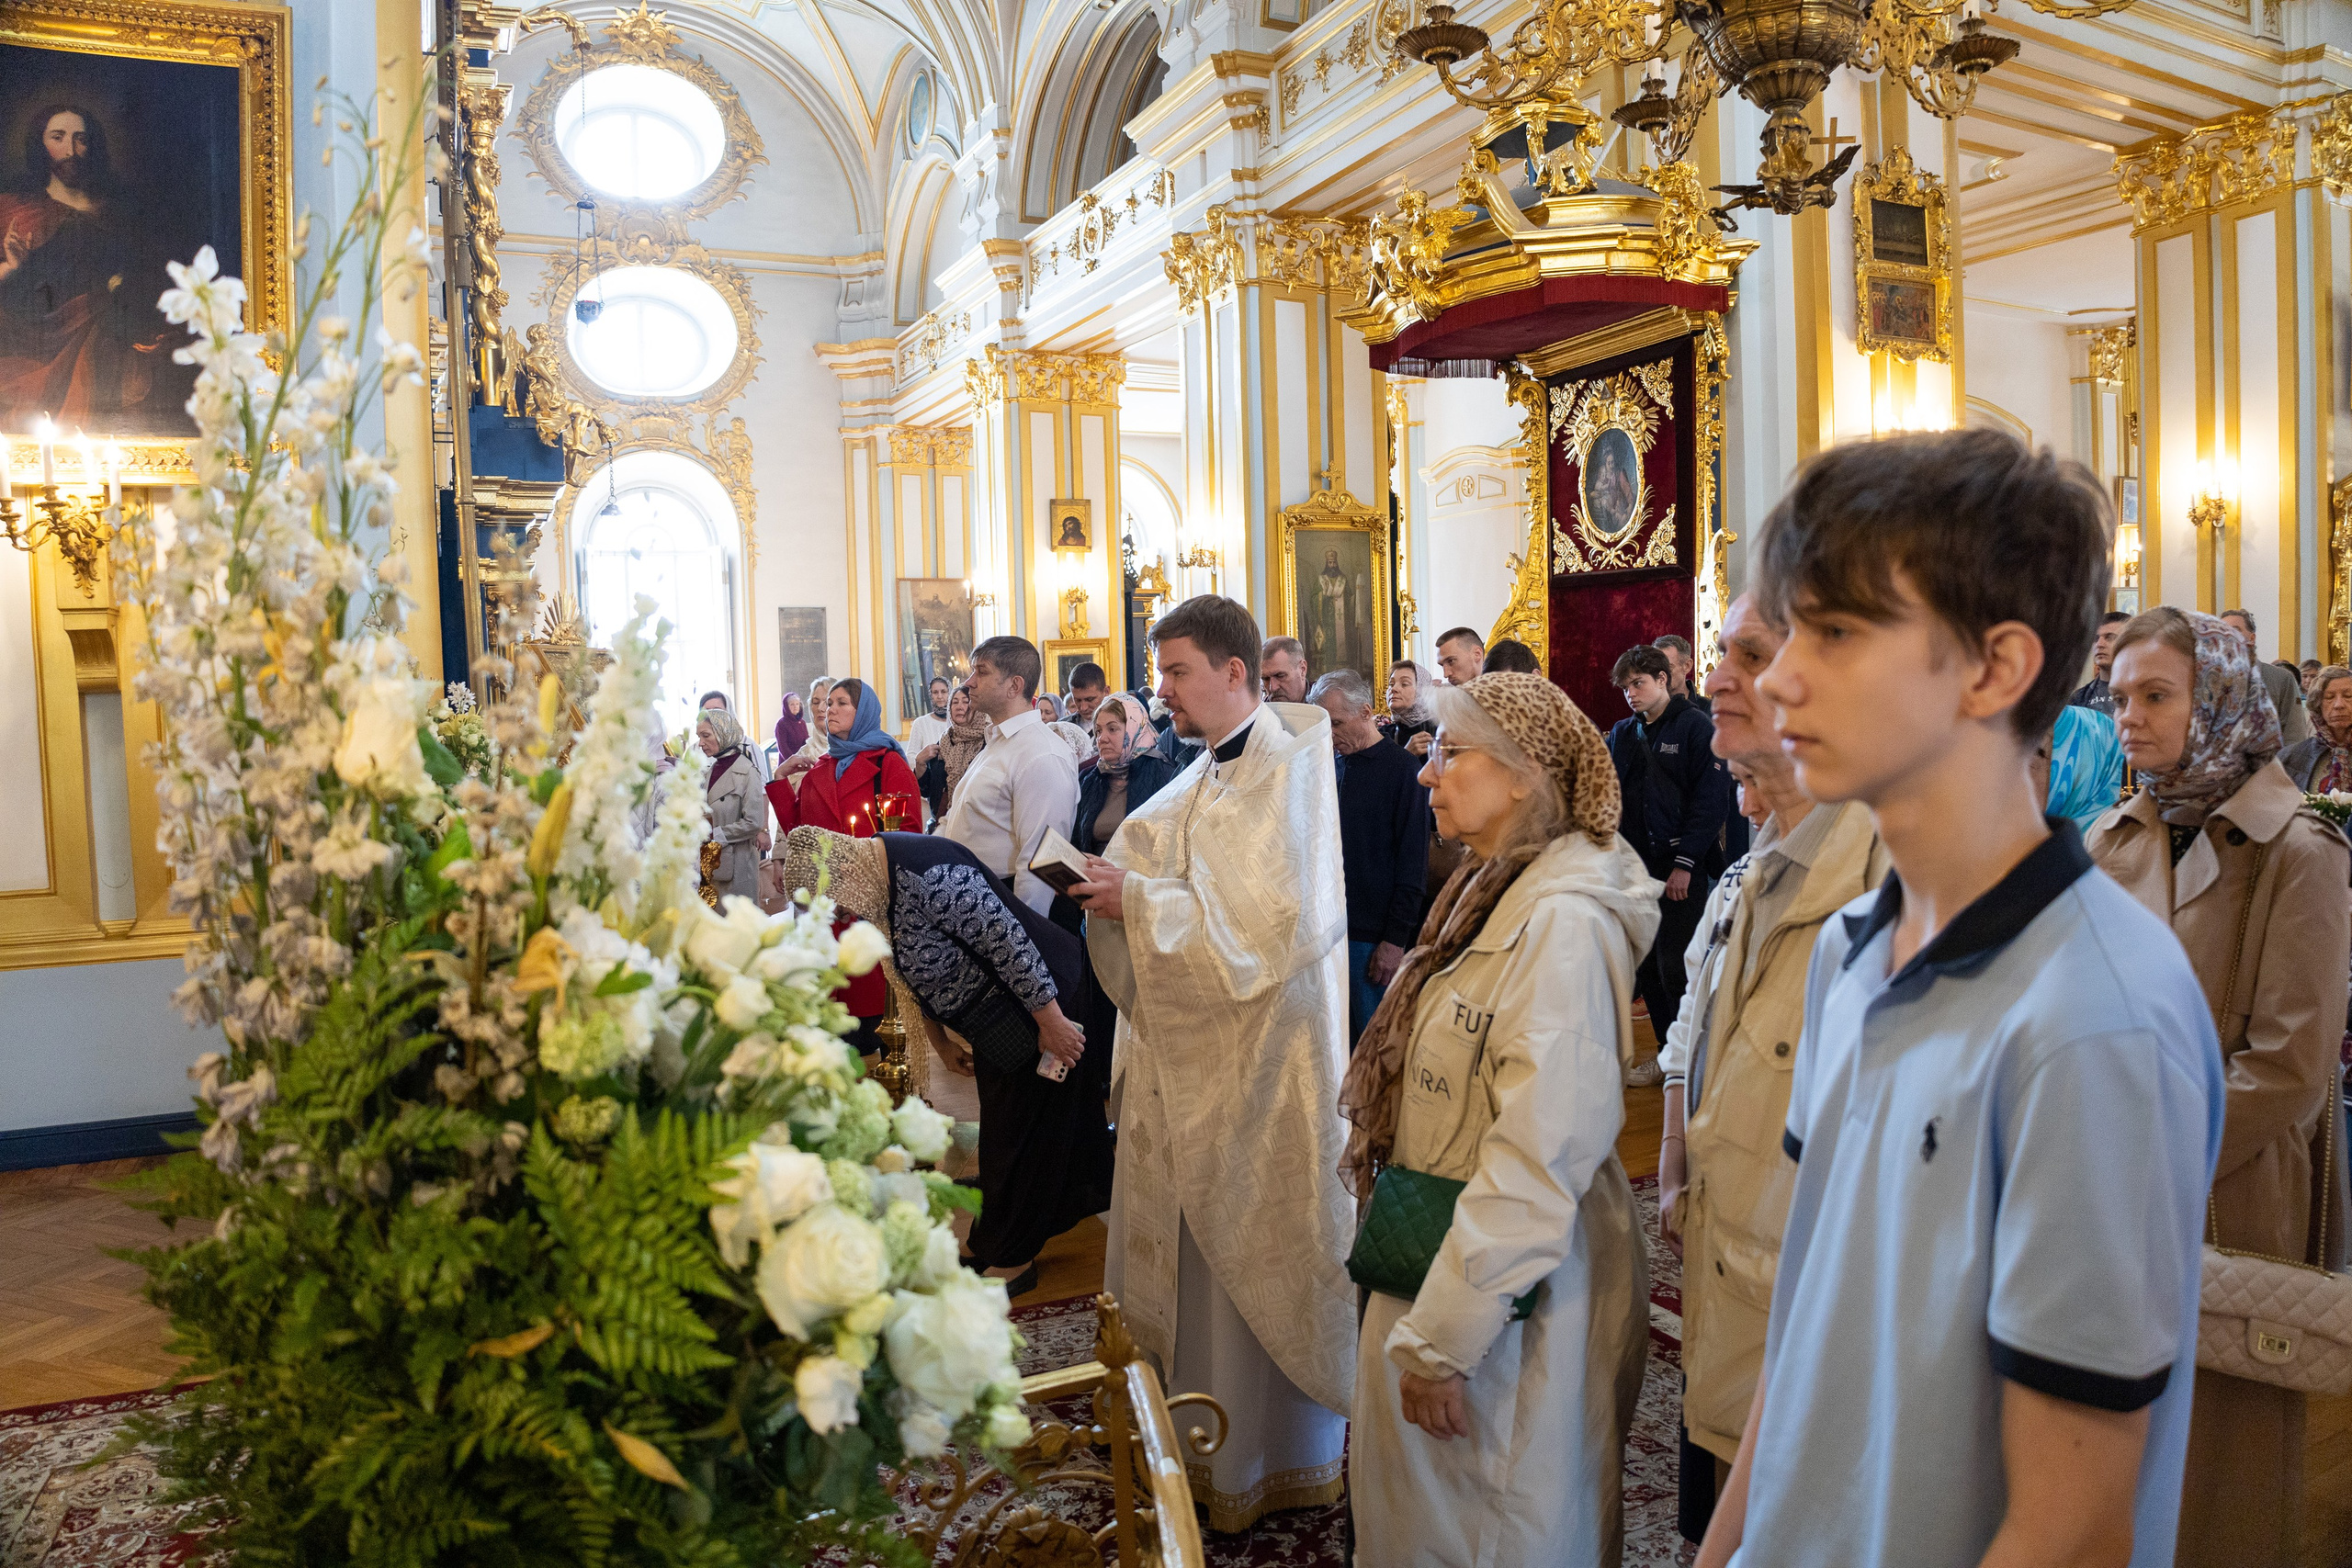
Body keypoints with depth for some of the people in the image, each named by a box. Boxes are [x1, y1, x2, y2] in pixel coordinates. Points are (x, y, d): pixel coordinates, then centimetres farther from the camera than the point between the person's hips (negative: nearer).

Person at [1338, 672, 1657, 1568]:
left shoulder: (1561, 924, -23)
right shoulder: (1490, 897, 7)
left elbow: (1536, 1166, -26)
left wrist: (1441, 1339, -22)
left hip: (1510, 1298, -8)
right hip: (1443, 1256, 9)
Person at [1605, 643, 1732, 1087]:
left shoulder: (1695, 726, -5)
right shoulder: (1624, 733, 13)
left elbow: (1711, 800, -10)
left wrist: (1685, 862, -13)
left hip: (1683, 866, -6)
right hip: (1641, 864, 6)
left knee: (1674, 962, -8)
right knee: (1649, 963, 8)